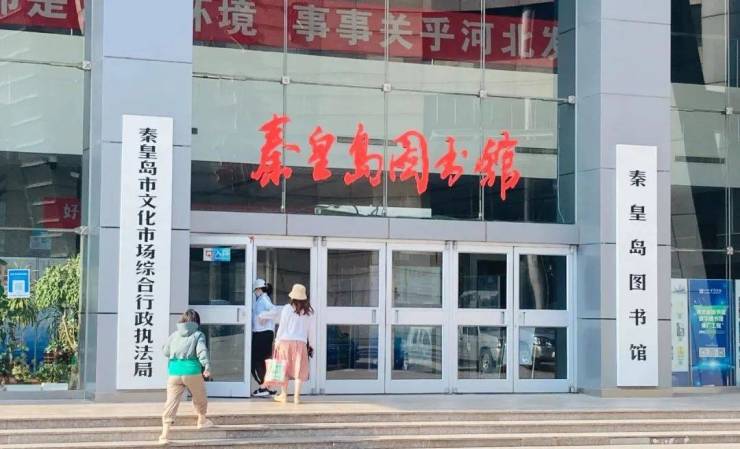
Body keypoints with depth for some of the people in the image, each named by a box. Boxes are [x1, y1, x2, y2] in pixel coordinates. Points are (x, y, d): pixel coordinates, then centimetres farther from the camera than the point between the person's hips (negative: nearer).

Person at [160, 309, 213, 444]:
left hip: (174, 371, 2)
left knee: (171, 401, -1)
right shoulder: (198, 335, 2)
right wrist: (207, 367, -22)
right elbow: (202, 351, -13)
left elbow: (166, 352, 16)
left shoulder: (174, 335, 12)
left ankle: (165, 432, -10)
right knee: (199, 397, 23)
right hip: (192, 371, -2)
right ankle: (202, 420, 44)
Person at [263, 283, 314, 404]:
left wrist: (277, 340, 5)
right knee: (298, 368, 4)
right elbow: (311, 330, 6)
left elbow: (282, 326, -3)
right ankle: (296, 396, 1)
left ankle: (284, 394, 15)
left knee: (284, 368, 9)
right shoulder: (309, 312, 2)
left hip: (286, 340, -1)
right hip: (301, 342, 1)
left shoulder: (287, 309, -4)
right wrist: (310, 344, 14)